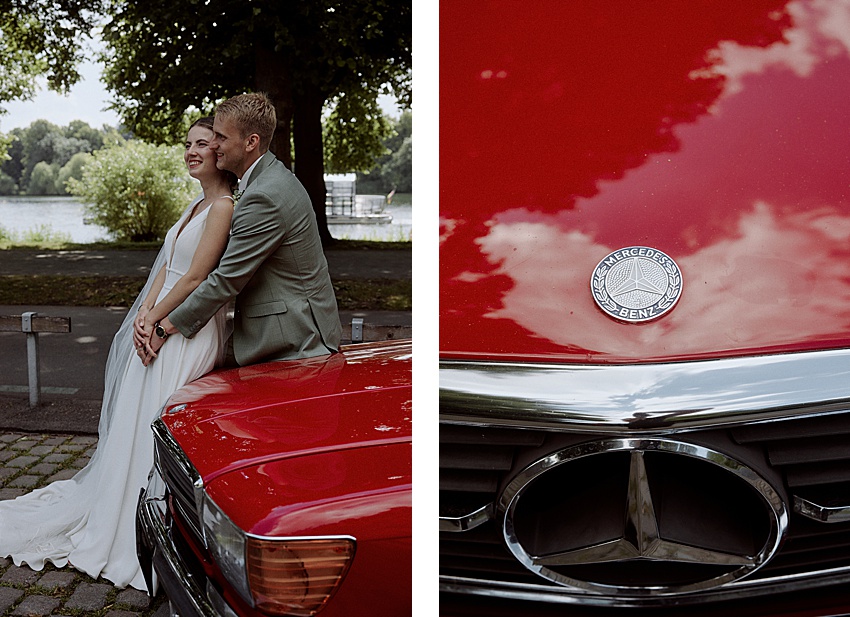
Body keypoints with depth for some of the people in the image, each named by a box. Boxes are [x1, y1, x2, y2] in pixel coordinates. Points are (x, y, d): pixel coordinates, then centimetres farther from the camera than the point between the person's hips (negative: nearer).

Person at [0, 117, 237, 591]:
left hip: (188, 333, -9)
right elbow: (168, 266, 12)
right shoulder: (198, 205, 14)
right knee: (142, 426, 18)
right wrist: (145, 313, -1)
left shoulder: (223, 207, -16)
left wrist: (153, 322, -11)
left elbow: (195, 278, -19)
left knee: (156, 428, 0)